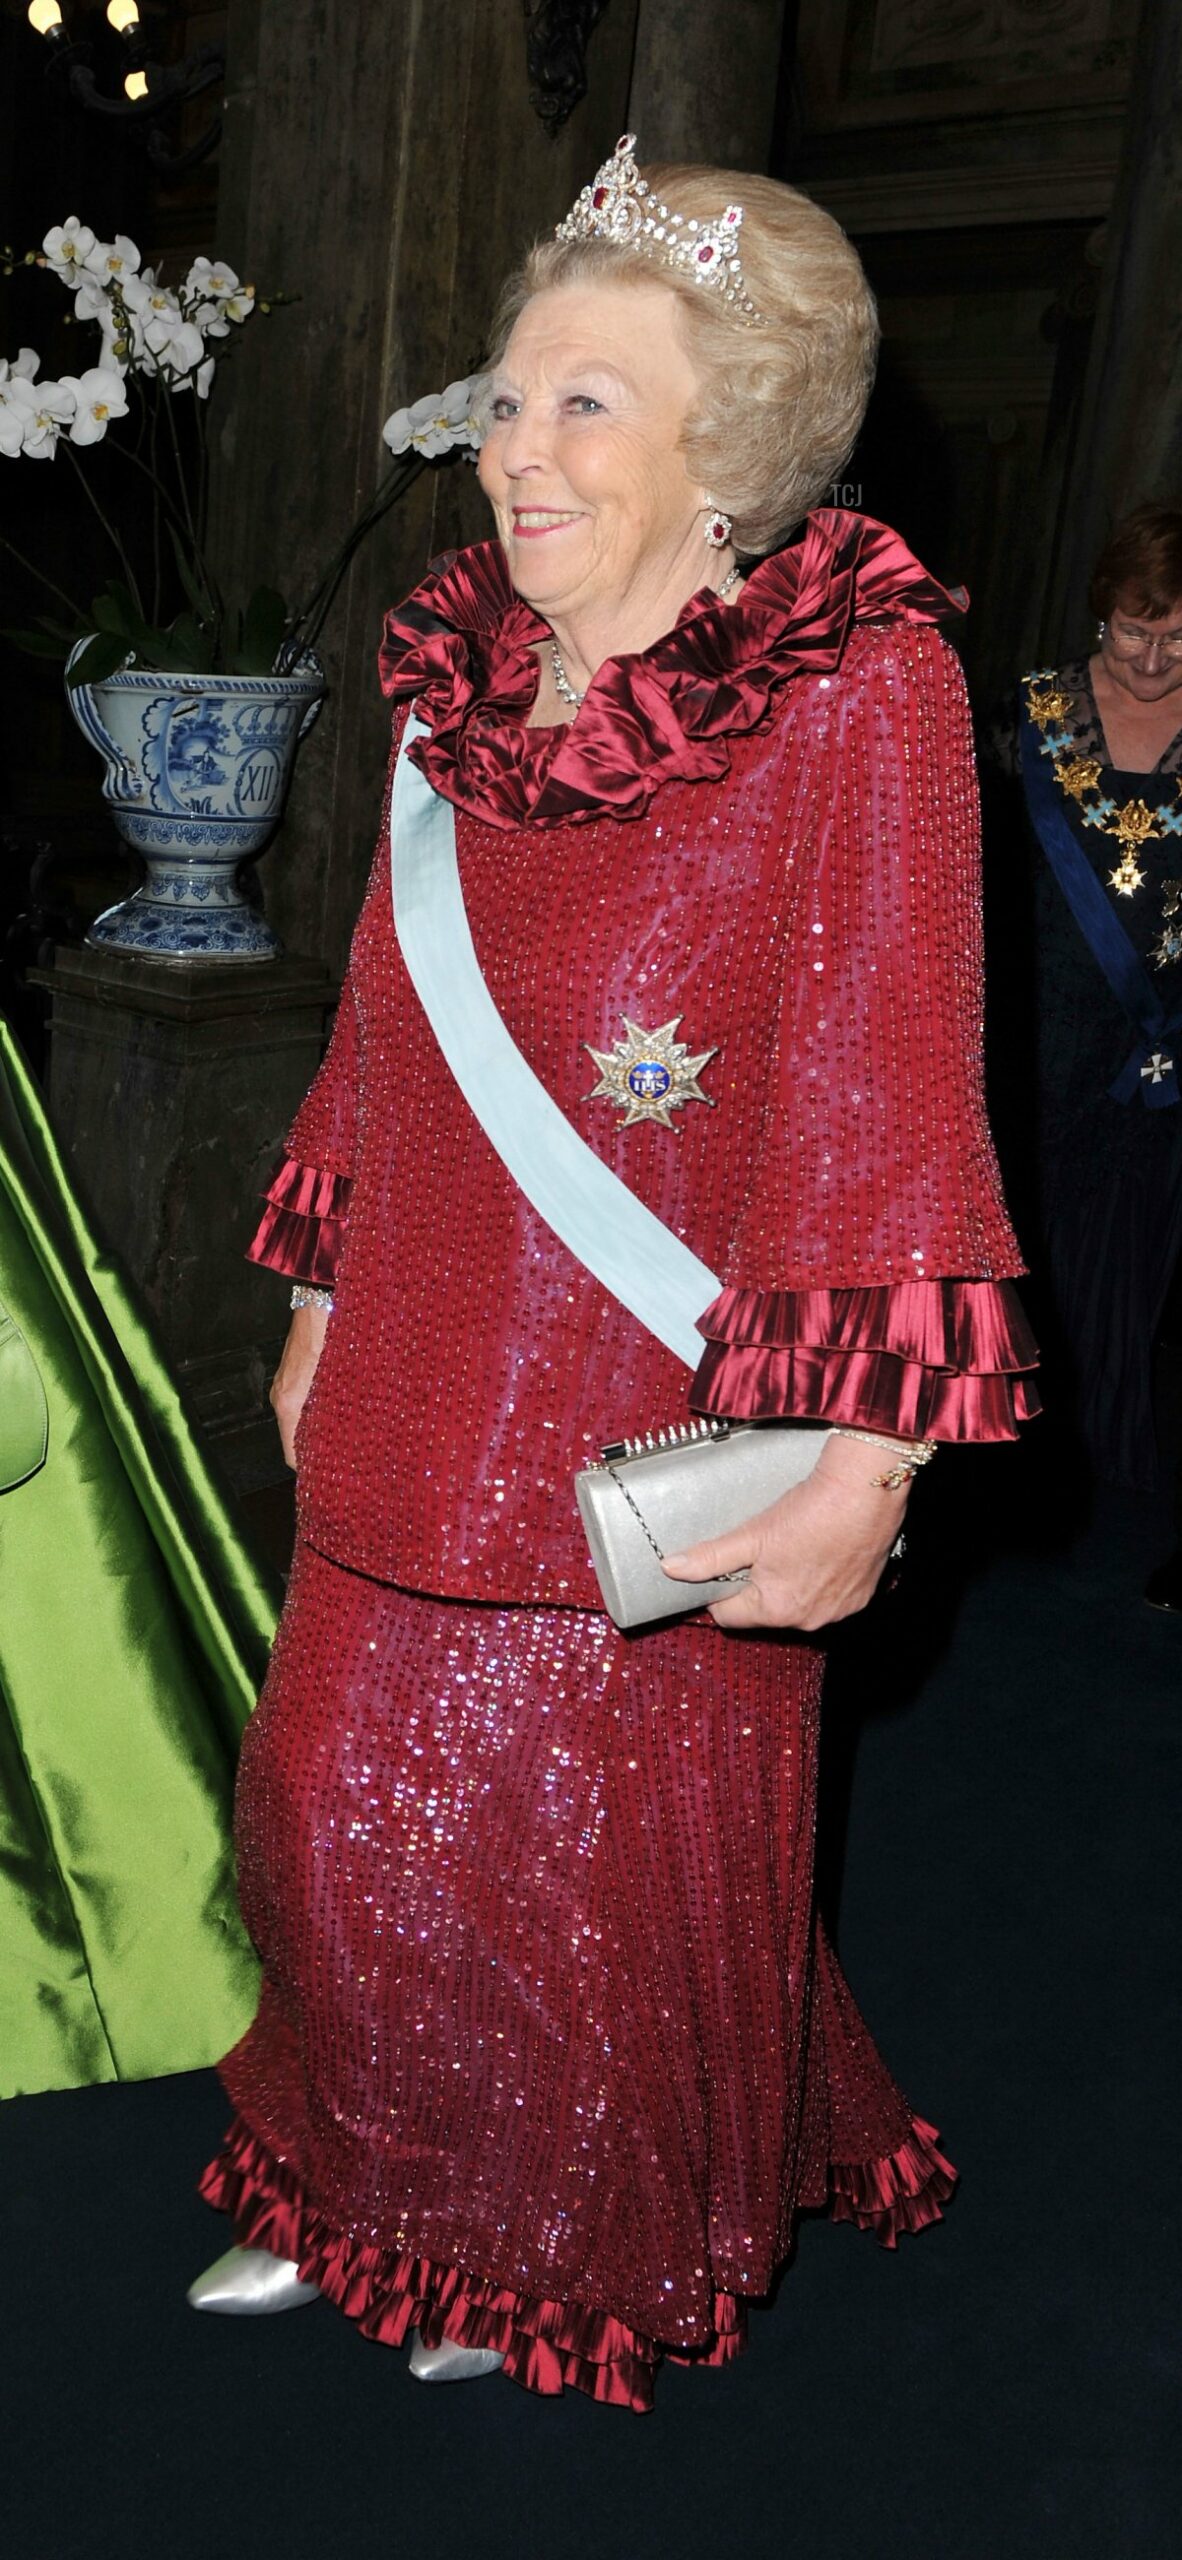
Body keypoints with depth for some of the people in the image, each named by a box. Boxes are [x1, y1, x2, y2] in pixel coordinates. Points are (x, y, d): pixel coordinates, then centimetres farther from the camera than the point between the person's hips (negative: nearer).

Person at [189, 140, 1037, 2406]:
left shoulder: (858, 687, -12)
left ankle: (595, 2259, 40)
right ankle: (366, 2195, 43)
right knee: (348, 1805, 15)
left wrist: (866, 1461, -22)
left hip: (652, 1434, -5)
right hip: (420, 1403, 6)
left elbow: (887, 1087, -17)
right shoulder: (467, 689, 7)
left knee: (603, 1850, 10)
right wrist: (323, 1312, 17)